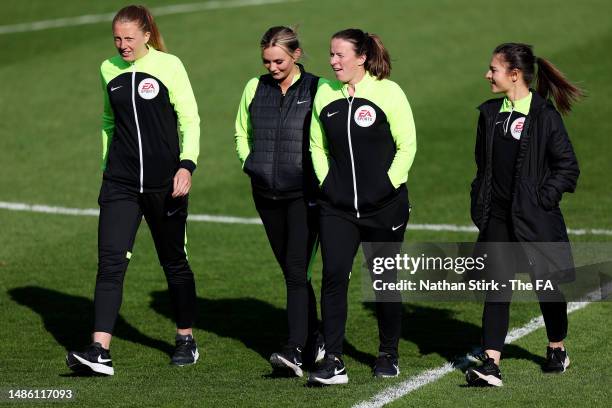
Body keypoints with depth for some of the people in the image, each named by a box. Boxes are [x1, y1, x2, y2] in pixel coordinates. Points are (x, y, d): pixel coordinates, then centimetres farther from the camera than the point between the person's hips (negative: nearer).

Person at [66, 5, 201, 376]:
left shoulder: (169, 66, -4)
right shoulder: (109, 70, 8)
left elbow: (190, 119, -4)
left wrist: (187, 164, -17)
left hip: (164, 184, -3)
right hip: (120, 183, 3)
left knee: (174, 261, 11)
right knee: (110, 261, -11)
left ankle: (187, 340, 29)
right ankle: (100, 352, -18)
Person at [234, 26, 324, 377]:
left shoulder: (317, 90, -6)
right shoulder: (255, 89, 7)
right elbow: (241, 132, 22)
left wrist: (322, 178, -9)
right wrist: (250, 162, 8)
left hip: (304, 194, -5)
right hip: (267, 195, 5)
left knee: (297, 271, -14)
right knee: (291, 271, 11)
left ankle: (295, 351, -21)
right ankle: (314, 341, 25)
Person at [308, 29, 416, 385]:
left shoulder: (388, 93, -7)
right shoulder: (325, 94, 5)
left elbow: (407, 145, -4)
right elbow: (317, 145, 16)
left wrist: (389, 185, -10)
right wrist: (326, 182, 5)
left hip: (384, 207, -3)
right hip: (337, 207, 3)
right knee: (334, 276, -10)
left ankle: (389, 355, 26)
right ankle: (333, 362, -10)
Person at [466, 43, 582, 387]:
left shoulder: (544, 116, -11)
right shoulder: (490, 114, 8)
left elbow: (568, 167, -8)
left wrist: (543, 199, -12)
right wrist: (480, 204, 9)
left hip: (535, 218, -4)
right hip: (498, 217, 4)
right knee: (497, 289, -4)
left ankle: (557, 350, 33)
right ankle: (491, 365, -9)